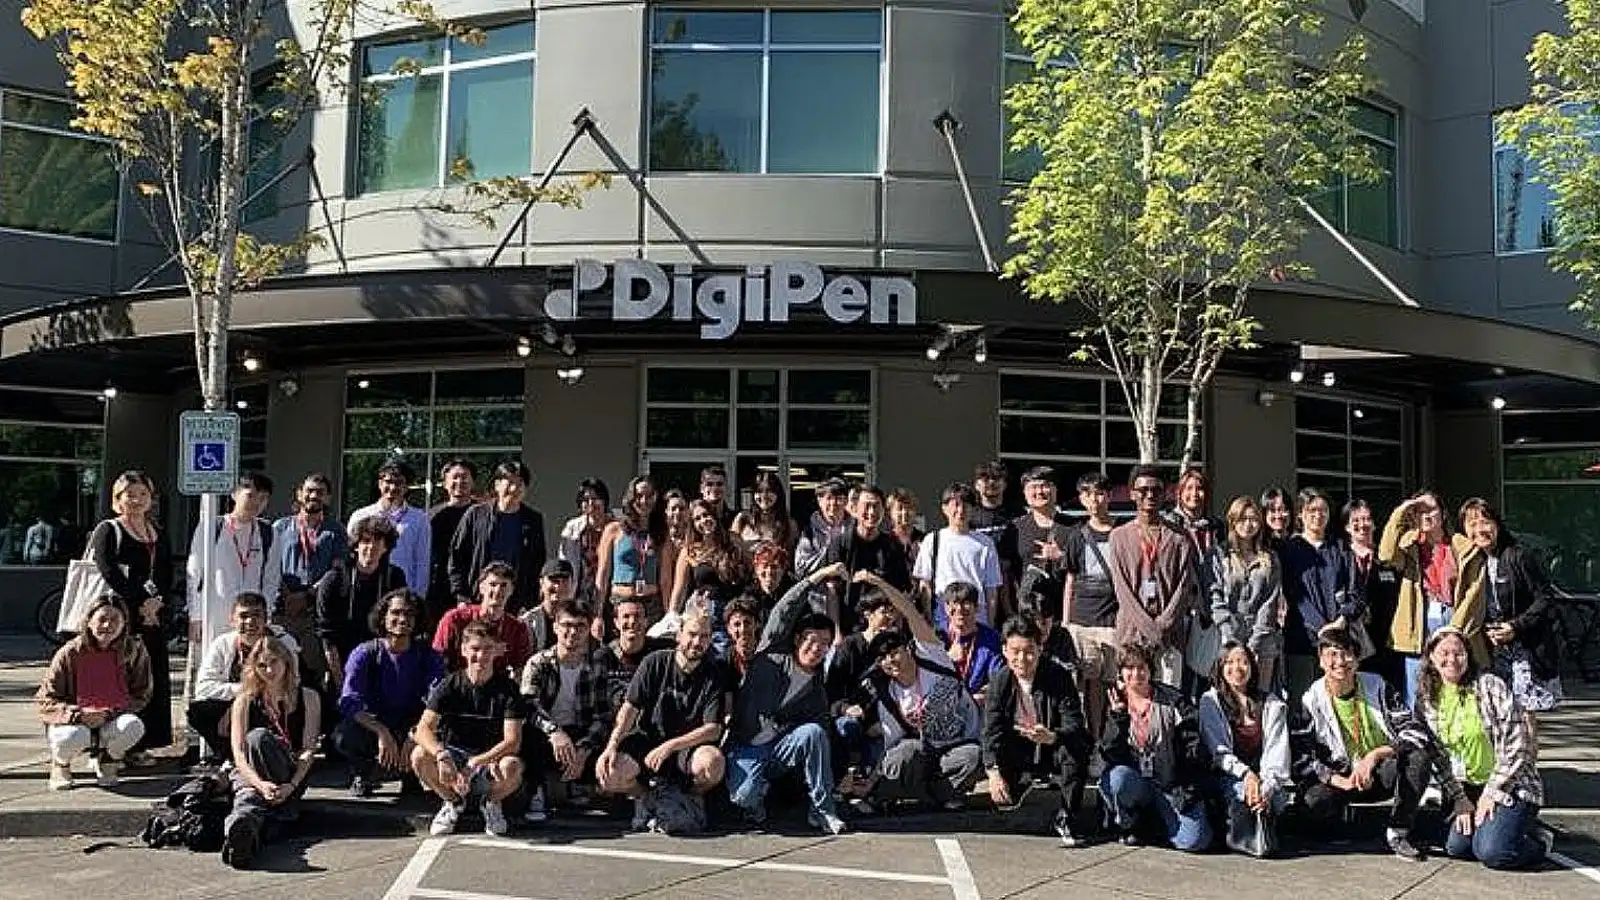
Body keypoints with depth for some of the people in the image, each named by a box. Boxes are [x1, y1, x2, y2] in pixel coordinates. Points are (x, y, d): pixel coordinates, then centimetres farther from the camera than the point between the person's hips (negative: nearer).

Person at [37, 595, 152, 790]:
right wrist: (79, 714, -26)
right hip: (73, 722, -1)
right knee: (75, 735, -38)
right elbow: (45, 701, -7)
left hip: (110, 722, 1)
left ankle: (106, 760, 4)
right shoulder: (70, 653, -9)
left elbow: (141, 695, 0)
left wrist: (110, 713, -18)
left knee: (133, 726, -33)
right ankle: (60, 763, 4)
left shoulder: (134, 650, -5)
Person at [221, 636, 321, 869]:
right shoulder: (245, 701, 9)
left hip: (292, 781, -1)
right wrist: (260, 784, -26)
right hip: (251, 773, 1)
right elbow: (238, 753, -5)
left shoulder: (307, 698, 8)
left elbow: (309, 749, -2)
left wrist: (290, 786, -22)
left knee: (259, 737, -30)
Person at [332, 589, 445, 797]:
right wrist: (381, 732, -33)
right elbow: (349, 702, -17)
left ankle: (409, 773, 4)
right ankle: (365, 774, 3)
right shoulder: (364, 654, -5)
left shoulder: (429, 657, -2)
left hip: (413, 730, 1)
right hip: (372, 727, -1)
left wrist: (414, 735, -32)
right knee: (344, 736, -32)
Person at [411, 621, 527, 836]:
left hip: (492, 759, -2)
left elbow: (512, 742, -19)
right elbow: (423, 729, -17)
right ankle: (453, 801, 1)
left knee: (513, 766, -35)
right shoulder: (450, 685, -6)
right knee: (419, 755, -28)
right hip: (454, 753, 2)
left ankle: (491, 802, 1)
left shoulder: (508, 688, -10)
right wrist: (442, 756, -37)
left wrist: (474, 764, -31)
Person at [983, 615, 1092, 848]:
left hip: (1053, 747, -3)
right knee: (1001, 798, -16)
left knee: (1075, 749, -34)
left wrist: (1050, 737, -48)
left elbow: (1075, 724, -25)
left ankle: (1067, 819, -15)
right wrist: (994, 772, -30)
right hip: (1019, 753, 3)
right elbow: (992, 730, -14)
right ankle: (1022, 785, 23)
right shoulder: (1000, 680, -10)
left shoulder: (1059, 676, -18)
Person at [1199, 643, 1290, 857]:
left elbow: (1277, 751, 1)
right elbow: (1217, 751, 0)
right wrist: (1246, 773, -18)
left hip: (1266, 777, 1)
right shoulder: (1210, 701, 9)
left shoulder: (1272, 704, 13)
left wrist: (1267, 786, -17)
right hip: (1230, 777, -1)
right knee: (1241, 793, -35)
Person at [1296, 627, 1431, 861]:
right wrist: (1339, 781, -29)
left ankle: (1398, 833, -12)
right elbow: (1305, 760, -12)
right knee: (1314, 799, -33)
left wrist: (1374, 755, -27)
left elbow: (1415, 735, -12)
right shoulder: (1311, 701, -8)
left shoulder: (1378, 686, -5)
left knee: (1418, 757, -28)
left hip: (1383, 774, 2)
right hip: (1341, 778, -1)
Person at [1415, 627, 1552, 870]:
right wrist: (1460, 801, -5)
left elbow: (1517, 744, -12)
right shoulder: (1426, 701, 2)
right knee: (1457, 847, -15)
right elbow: (1438, 759, 5)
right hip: (1467, 789, 5)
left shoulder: (1491, 686, -11)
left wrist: (1492, 792, -13)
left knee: (1491, 852, -23)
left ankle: (1539, 840, 7)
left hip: (1509, 786, -5)